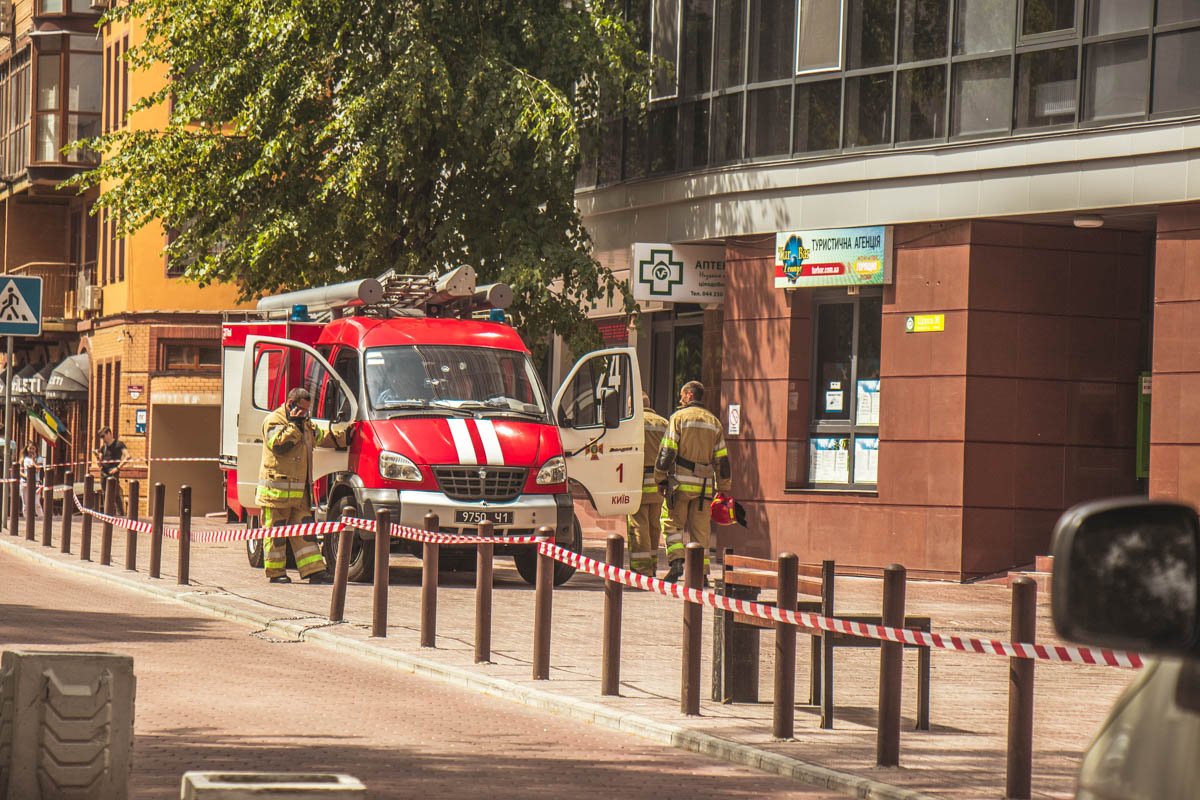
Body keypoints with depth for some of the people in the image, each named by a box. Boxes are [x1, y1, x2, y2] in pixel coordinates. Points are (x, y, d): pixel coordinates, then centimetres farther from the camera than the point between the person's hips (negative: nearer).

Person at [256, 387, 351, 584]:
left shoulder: (305, 424, 22)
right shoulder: (274, 421, -6)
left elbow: (323, 436, 26)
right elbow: (278, 444, -20)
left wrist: (344, 433, 17)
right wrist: (294, 425, -17)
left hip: (299, 491, 8)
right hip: (276, 489, -8)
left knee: (304, 531, 5)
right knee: (275, 532, -1)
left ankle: (315, 570, 3)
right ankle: (275, 572, 4)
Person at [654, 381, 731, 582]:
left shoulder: (678, 418, -2)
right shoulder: (714, 422, 12)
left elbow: (667, 452, -8)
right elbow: (722, 459, 11)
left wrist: (660, 478, -1)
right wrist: (724, 488, 16)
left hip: (680, 482, -4)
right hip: (705, 484, 4)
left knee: (673, 524, 6)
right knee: (700, 530, 7)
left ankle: (676, 561, -12)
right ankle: (701, 571, 5)